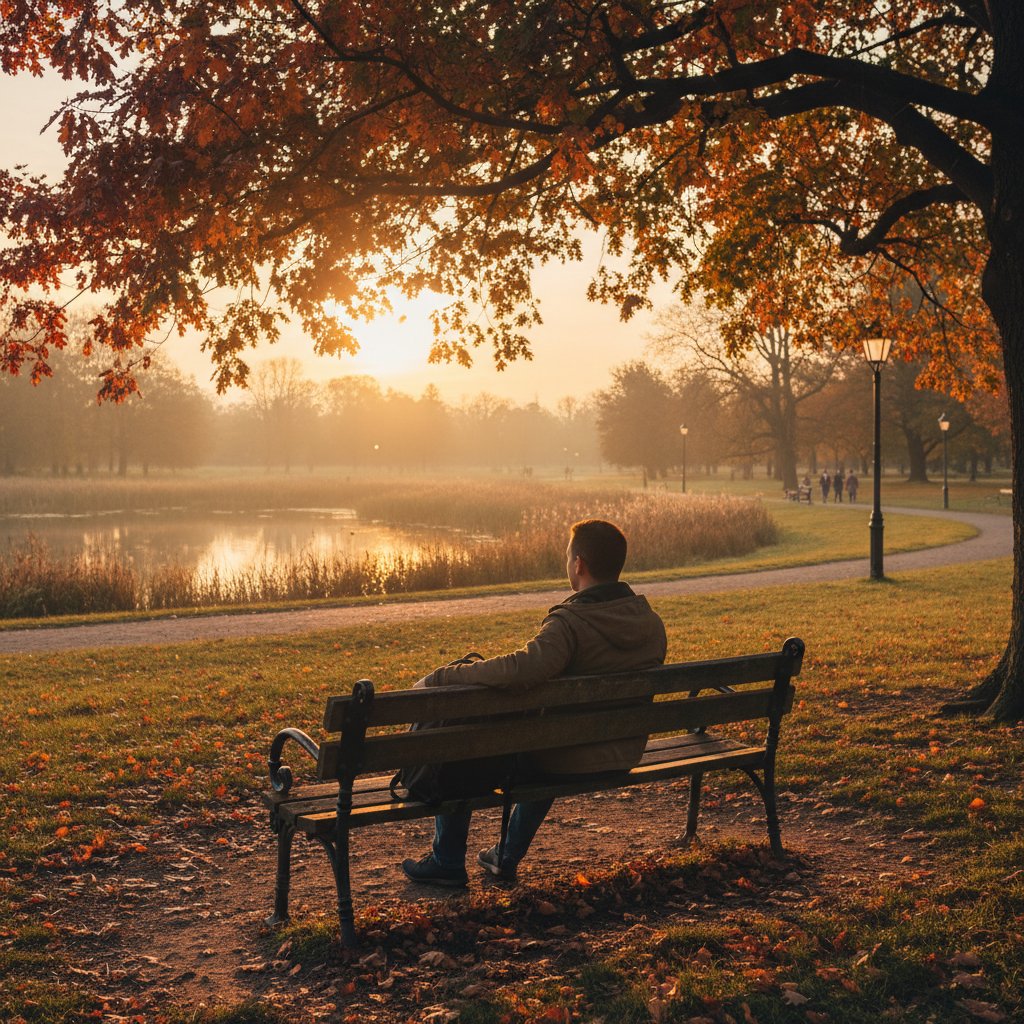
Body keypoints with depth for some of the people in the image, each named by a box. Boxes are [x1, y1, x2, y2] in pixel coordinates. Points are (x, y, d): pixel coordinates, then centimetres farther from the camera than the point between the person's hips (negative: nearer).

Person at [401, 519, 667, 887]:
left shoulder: (571, 622, -26)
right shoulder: (651, 620, -1)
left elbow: (523, 667, -42)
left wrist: (443, 675, -34)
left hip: (571, 760, -7)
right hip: (624, 758, 7)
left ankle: (447, 862, 23)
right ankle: (508, 857, 42)